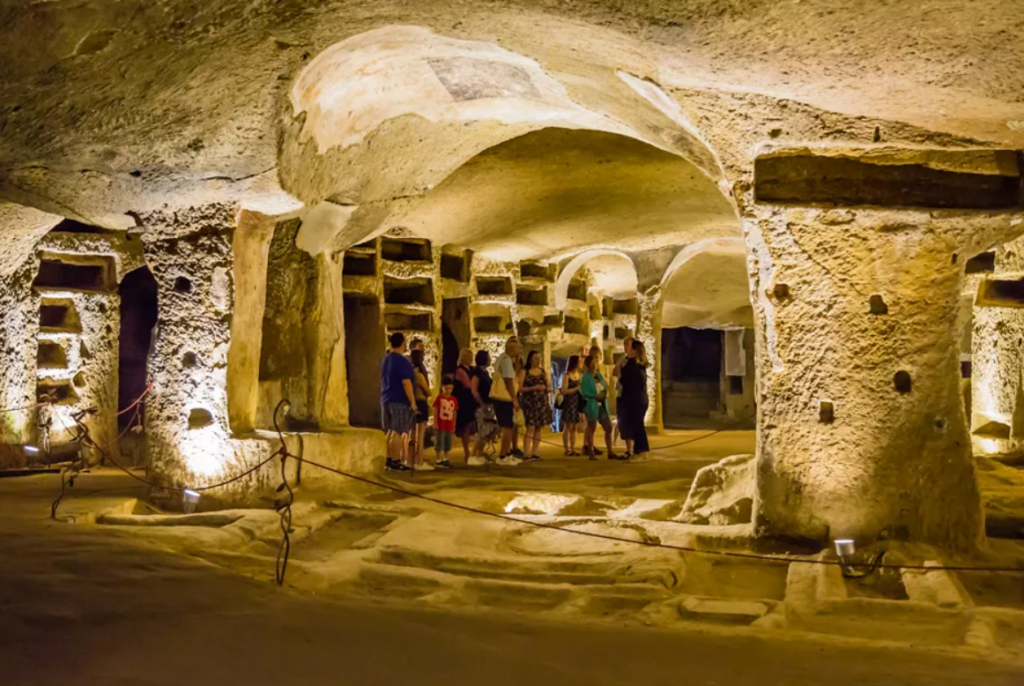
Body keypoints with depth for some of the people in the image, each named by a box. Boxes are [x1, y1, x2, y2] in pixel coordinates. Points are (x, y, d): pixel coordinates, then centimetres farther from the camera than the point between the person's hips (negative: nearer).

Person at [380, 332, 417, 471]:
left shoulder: (386, 359, 13)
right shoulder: (403, 362, -14)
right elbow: (406, 383, -18)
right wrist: (413, 402, -16)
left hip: (386, 400, 8)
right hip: (400, 401, -8)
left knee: (390, 432, 12)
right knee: (398, 433, -6)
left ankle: (389, 460, 15)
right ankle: (396, 462, -6)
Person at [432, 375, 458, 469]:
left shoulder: (454, 399, 5)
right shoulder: (439, 398, -5)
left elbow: (455, 413, 9)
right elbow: (435, 411, -5)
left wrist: (454, 426, 9)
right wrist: (435, 423, -11)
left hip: (449, 425, 4)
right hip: (440, 424, -4)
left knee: (448, 443, 11)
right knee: (439, 443, -1)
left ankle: (445, 459, 22)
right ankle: (439, 460, 5)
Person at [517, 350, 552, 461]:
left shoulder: (543, 372, 14)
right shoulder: (524, 372, 0)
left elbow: (549, 387, 15)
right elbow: (519, 388, -7)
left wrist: (546, 389, -8)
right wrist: (533, 388, -18)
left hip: (542, 402, 5)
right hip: (529, 402, -5)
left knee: (539, 428, 4)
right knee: (530, 427, -13)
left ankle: (534, 453, 10)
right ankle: (527, 454, -15)